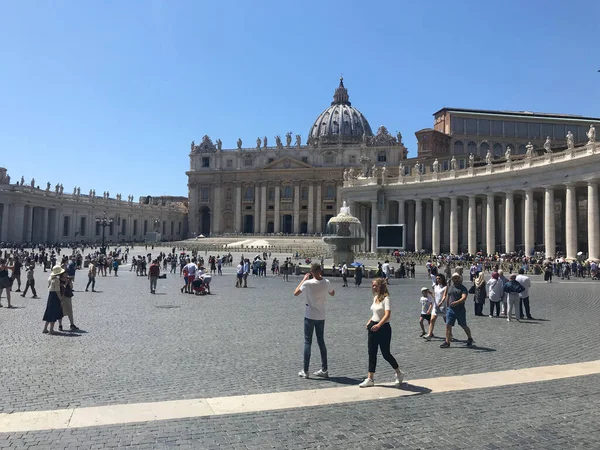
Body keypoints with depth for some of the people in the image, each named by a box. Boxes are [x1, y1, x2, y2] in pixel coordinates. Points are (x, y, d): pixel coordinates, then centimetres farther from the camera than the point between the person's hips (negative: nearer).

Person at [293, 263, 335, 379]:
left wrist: (304, 279, 3)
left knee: (307, 342, 4)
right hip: (321, 317, 3)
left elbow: (295, 293, -2)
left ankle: (305, 371, 5)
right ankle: (324, 370, 17)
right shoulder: (326, 283, -6)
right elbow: (332, 293, 15)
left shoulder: (308, 283, -16)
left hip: (309, 316, -3)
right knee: (321, 341, 13)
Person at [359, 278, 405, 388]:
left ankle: (399, 374, 26)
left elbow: (388, 314, -28)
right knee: (372, 353, 7)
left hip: (384, 328, -8)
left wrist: (379, 325, -40)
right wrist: (370, 321, 9)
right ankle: (370, 379, 13)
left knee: (386, 354, 2)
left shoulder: (386, 298, -14)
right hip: (373, 328, 8)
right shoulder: (375, 298, 11)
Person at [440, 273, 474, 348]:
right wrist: (447, 305, 19)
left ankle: (470, 339, 34)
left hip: (460, 310, -4)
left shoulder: (463, 288, -6)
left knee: (464, 326, 9)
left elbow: (464, 298, -22)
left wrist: (457, 302, -39)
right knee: (448, 325, -4)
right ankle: (447, 342, 0)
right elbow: (447, 295, 24)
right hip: (450, 309, 4)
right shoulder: (450, 287, 10)